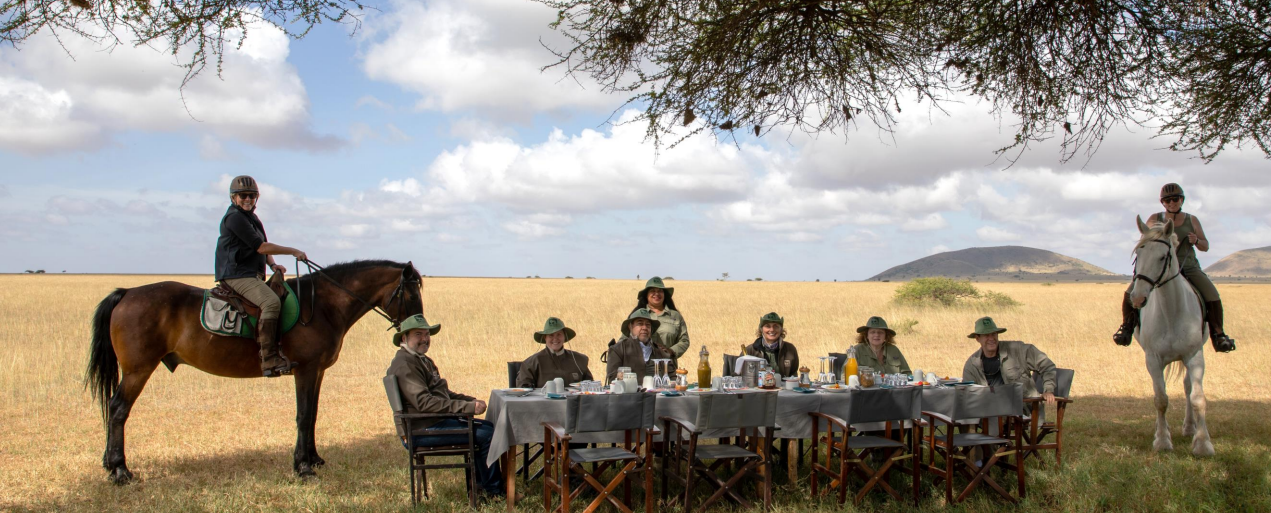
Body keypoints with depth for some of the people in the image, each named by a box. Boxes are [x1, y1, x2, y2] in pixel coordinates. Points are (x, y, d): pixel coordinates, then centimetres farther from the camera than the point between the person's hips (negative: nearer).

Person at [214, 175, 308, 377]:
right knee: (271, 302, -30)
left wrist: (273, 265, 2)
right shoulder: (234, 217, -11)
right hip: (237, 275, -10)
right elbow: (260, 247, -16)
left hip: (254, 275, 10)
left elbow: (263, 247, 23)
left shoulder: (252, 217, 20)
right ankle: (269, 359, -36)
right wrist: (293, 251, -11)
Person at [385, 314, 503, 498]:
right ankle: (493, 489, 0)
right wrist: (466, 407, -28)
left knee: (488, 426, 12)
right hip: (422, 431, -11)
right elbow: (424, 402, -26)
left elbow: (444, 393, 22)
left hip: (435, 422, 11)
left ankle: (482, 481, 17)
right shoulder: (404, 364, -16)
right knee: (486, 434, -15)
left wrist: (472, 401, 3)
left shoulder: (423, 360, 20)